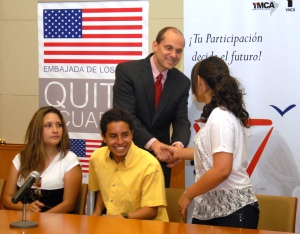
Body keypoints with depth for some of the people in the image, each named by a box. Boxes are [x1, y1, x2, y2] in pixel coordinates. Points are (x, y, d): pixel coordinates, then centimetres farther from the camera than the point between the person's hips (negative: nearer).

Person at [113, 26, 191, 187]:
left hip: (159, 156, 3)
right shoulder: (127, 71, -13)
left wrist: (178, 144, -28)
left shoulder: (182, 82, 1)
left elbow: (181, 121, -4)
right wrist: (153, 143, -35)